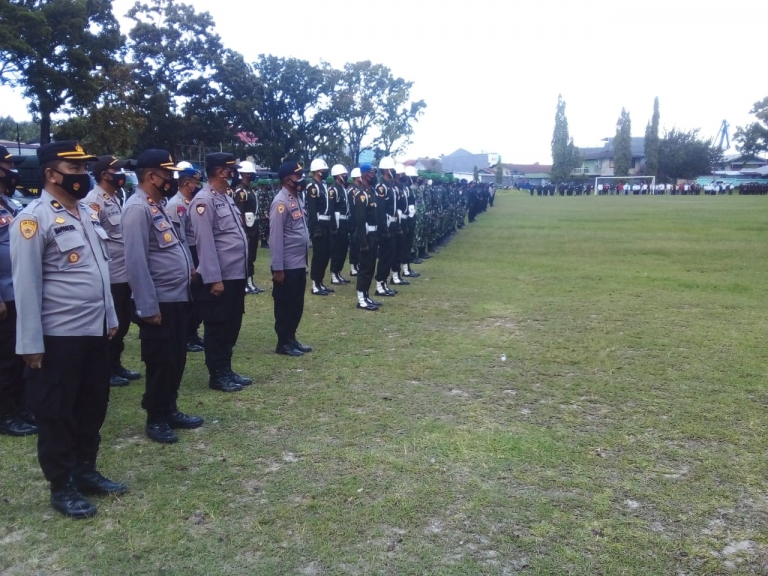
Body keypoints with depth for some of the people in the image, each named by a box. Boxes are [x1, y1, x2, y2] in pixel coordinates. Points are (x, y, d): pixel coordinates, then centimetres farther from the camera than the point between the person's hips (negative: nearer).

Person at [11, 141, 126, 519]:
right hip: (58, 337, -8)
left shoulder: (88, 213, 10)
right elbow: (26, 285, -15)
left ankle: (86, 471, 34)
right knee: (57, 414, 7)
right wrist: (31, 344, -16)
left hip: (95, 331, 8)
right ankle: (61, 487, 21)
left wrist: (110, 318, 15)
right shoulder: (34, 219, -14)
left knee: (93, 406, 17)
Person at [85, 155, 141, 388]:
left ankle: (116, 365, 28)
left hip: (124, 273, 9)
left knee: (122, 322, 16)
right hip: (109, 276, -9)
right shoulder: (93, 201, -14)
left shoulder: (115, 199, 16)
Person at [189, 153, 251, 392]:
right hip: (219, 277, -9)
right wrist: (214, 279, -20)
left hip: (236, 275, 9)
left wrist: (242, 272, 16)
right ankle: (217, 376, 13)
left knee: (232, 326, 16)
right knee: (217, 328, 3)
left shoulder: (226, 198, 15)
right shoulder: (204, 201, -14)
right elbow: (205, 243, -19)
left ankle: (227, 370, 28)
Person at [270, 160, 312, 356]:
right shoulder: (281, 202, -16)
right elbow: (275, 237, -18)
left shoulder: (297, 198, 12)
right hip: (287, 266, -9)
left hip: (299, 263, 9)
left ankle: (291, 339, 27)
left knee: (297, 304, 16)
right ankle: (283, 343, 15)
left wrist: (305, 257, 14)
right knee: (285, 306, 3)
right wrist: (277, 268, -20)